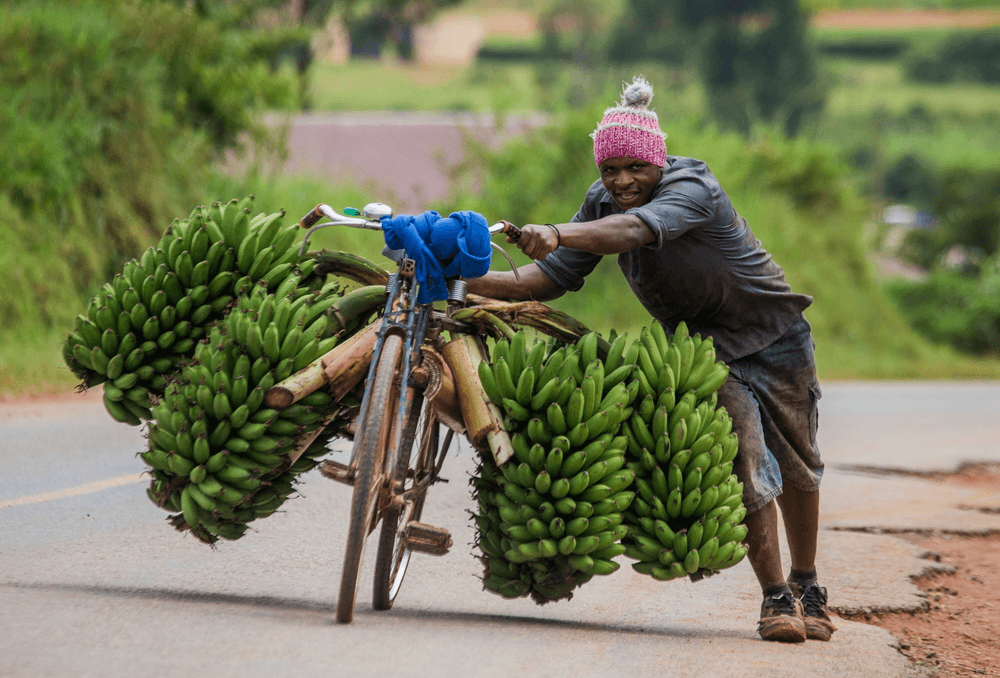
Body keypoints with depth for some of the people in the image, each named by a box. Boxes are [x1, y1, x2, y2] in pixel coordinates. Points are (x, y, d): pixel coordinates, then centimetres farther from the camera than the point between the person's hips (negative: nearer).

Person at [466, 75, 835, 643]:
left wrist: (557, 233, -68)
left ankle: (807, 586, 33)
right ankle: (776, 598, -6)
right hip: (707, 345, 3)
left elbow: (637, 229, -52)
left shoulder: (691, 189, -31)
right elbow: (552, 278, -12)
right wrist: (465, 282, -25)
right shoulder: (603, 204, -11)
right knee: (748, 467, -15)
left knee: (797, 467, 12)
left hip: (776, 335, -3)